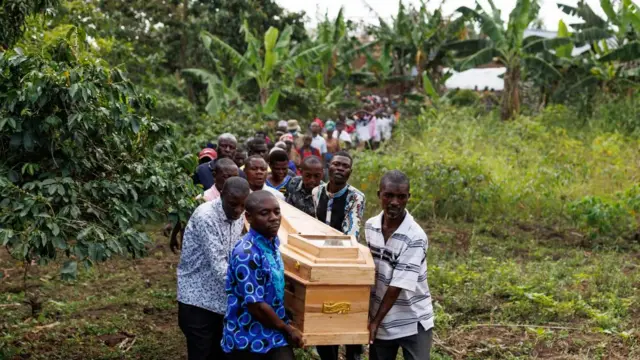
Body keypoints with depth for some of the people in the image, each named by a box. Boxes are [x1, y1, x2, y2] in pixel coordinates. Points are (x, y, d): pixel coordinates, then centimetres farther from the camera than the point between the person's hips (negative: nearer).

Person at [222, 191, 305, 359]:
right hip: (249, 340, -7)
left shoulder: (273, 242, 3)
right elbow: (255, 305, -22)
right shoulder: (246, 254, -23)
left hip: (275, 336, 7)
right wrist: (288, 329, -9)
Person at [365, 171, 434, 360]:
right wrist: (374, 319, 7)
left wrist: (376, 321, -19)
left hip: (413, 323, -5)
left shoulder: (415, 238, -21)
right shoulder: (370, 226, -2)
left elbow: (398, 285, -21)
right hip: (379, 319, 5)